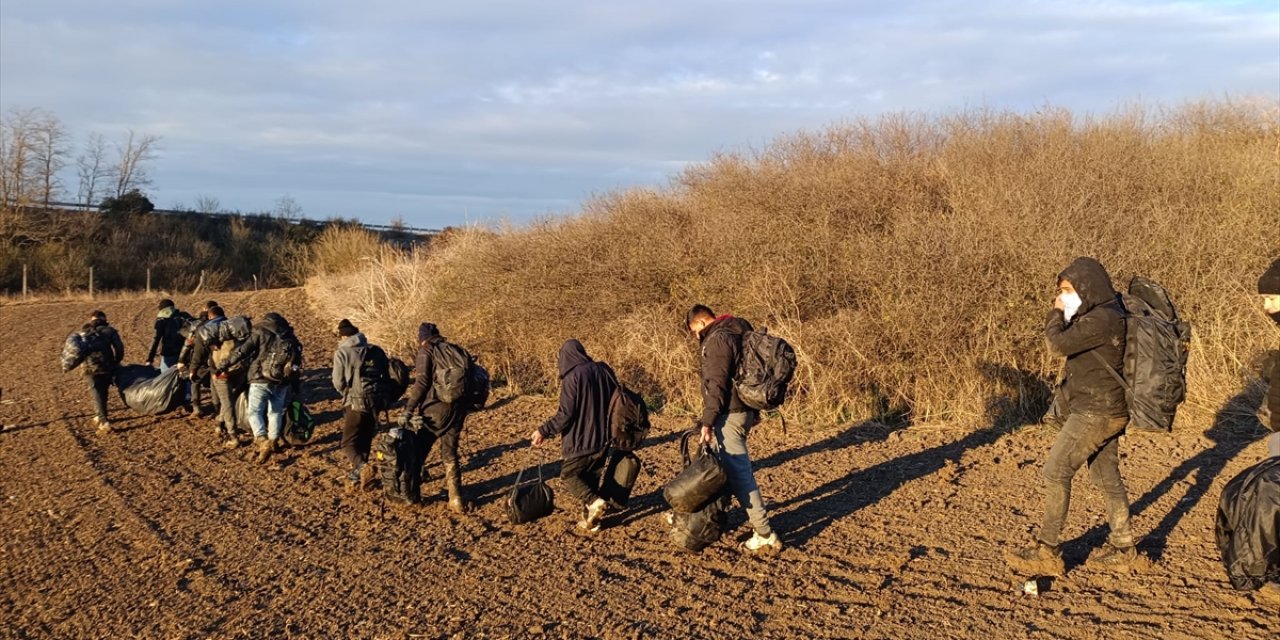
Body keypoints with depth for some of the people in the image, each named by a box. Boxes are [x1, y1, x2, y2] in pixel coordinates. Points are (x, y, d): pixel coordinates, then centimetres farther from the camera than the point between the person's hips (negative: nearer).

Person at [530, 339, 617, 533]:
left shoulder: (572, 377, -16)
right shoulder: (603, 370, 3)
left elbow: (565, 414, -19)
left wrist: (544, 431, -11)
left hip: (582, 440, -6)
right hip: (604, 439, 7)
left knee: (568, 475, 10)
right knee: (591, 478, 18)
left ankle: (594, 502, -10)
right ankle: (590, 520, 18)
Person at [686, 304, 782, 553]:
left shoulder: (717, 339, -15)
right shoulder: (738, 331, 14)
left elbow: (716, 385, -21)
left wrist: (707, 421, -19)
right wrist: (755, 411, 25)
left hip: (730, 413, -10)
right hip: (746, 409, 10)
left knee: (739, 472, -8)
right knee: (732, 466, 19)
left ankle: (765, 534, -8)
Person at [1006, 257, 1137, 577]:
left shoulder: (1102, 319, -20)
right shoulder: (1106, 314, 12)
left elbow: (1061, 343, -24)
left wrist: (1055, 314, -9)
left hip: (1096, 413, -10)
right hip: (1105, 410, 11)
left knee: (1056, 472, -8)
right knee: (1107, 476, 17)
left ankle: (1047, 552, -4)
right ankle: (1122, 546, 26)